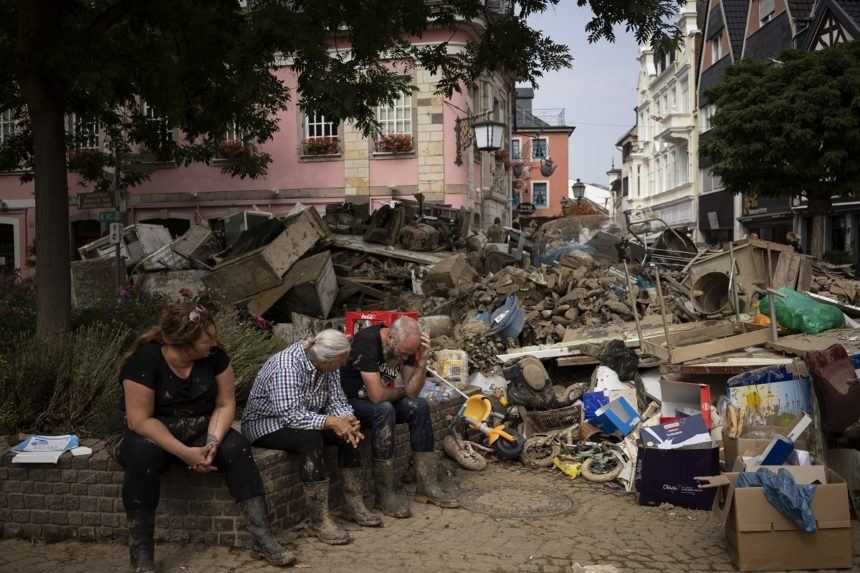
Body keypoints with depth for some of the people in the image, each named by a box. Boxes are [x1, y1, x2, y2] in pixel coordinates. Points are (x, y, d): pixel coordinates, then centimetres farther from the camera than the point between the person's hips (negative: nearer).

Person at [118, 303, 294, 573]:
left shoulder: (214, 355, -11)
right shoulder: (145, 360, -23)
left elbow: (225, 404, -7)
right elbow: (140, 419, -24)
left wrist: (212, 443, -24)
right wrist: (185, 453, -31)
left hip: (200, 432, 3)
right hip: (153, 434, -3)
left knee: (237, 447, -25)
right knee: (142, 454, -37)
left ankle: (262, 538, -24)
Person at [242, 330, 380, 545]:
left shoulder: (328, 365, -6)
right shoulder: (286, 367, -31)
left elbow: (337, 401, -3)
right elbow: (291, 416, -36)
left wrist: (347, 421, -23)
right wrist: (331, 422, -38)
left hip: (306, 418, 8)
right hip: (265, 423, -8)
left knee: (349, 432, -11)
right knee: (311, 438, -34)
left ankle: (355, 505, -3)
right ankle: (320, 519, -28)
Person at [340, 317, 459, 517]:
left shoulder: (405, 346, -5)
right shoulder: (367, 342, -28)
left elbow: (412, 391, -6)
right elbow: (377, 395, -32)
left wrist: (422, 361, -20)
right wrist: (399, 391, -12)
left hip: (383, 400, 7)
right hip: (350, 401, -7)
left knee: (419, 406, -15)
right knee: (384, 410, -34)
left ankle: (426, 486, -11)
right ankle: (385, 493, -27)